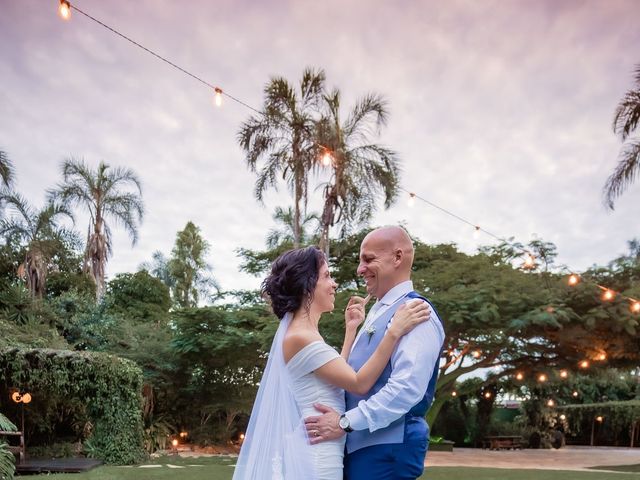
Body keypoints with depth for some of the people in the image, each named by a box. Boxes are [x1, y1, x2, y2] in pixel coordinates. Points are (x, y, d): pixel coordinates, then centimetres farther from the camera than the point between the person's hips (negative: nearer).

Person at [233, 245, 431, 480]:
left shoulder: (303, 333, 11)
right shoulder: (300, 337, -19)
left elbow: (340, 375, 13)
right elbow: (360, 384, -19)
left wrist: (351, 329, 10)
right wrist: (394, 331, -24)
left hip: (318, 451, 10)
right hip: (318, 455, -10)